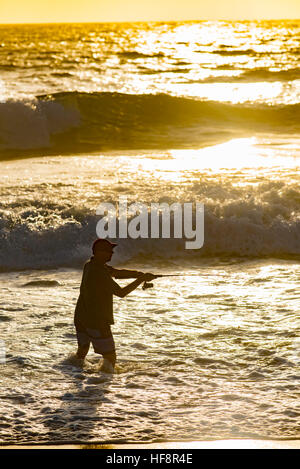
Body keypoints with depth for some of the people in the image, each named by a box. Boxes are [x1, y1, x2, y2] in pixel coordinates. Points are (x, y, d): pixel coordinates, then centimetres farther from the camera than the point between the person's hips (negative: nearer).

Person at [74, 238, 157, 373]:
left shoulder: (90, 265, 5)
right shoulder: (99, 273, -24)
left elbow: (117, 272, 3)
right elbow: (121, 293, -21)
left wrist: (139, 274, -9)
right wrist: (141, 280, -15)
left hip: (80, 318, 9)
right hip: (97, 321, -9)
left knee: (82, 352, 23)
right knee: (110, 357, -2)